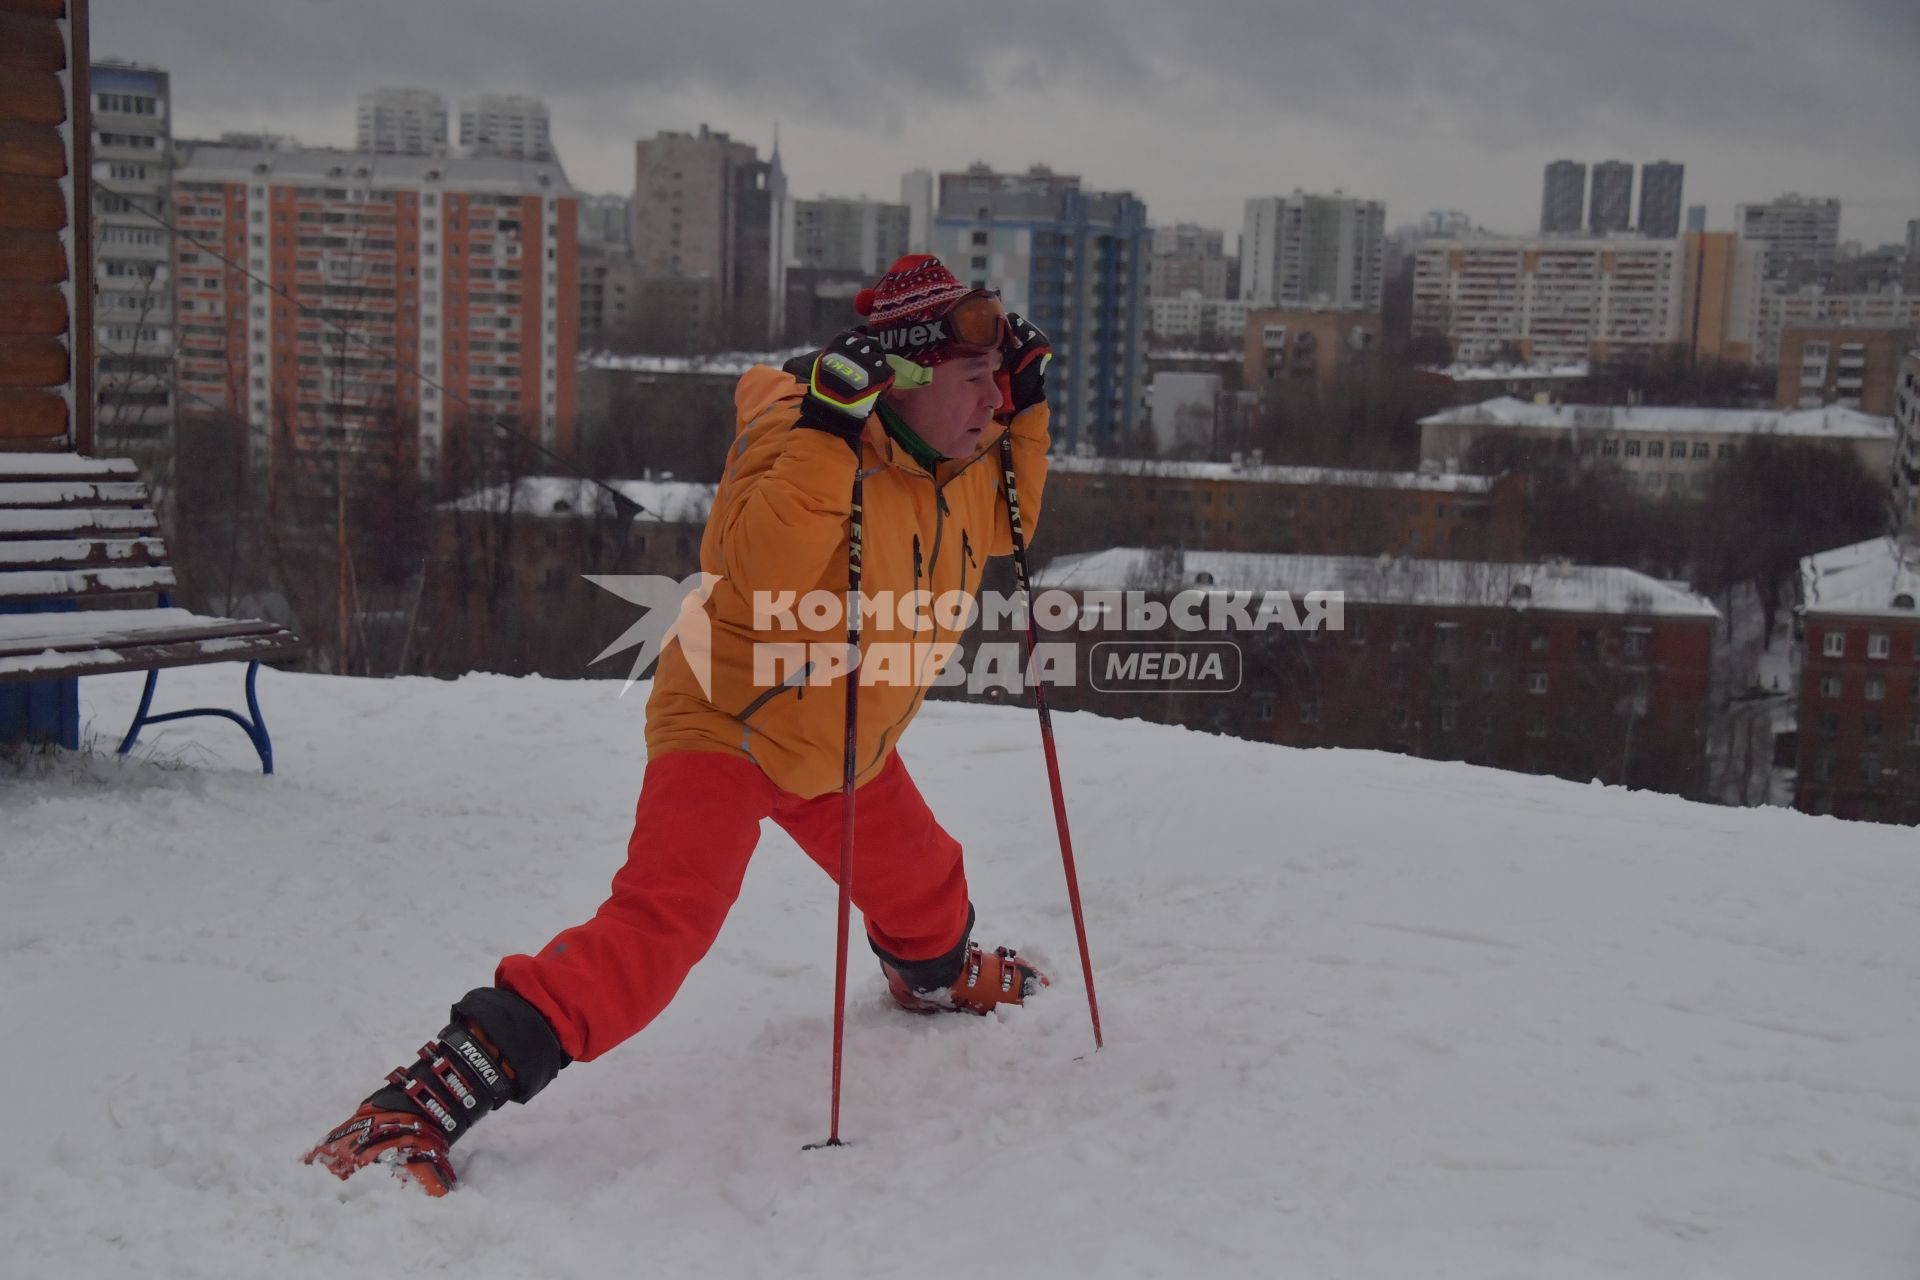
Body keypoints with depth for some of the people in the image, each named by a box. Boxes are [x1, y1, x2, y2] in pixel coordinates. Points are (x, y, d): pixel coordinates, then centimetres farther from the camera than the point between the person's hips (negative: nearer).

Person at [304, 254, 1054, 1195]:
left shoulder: (958, 462, -1)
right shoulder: (798, 425, -25)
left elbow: (1002, 528, 18)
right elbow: (763, 570, -39)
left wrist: (1026, 412, 4)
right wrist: (829, 429, -46)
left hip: (850, 745, 8)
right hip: (733, 727, -8)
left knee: (922, 886, 27)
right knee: (659, 925, -25)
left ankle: (936, 975, 65)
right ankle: (423, 1105, -25)